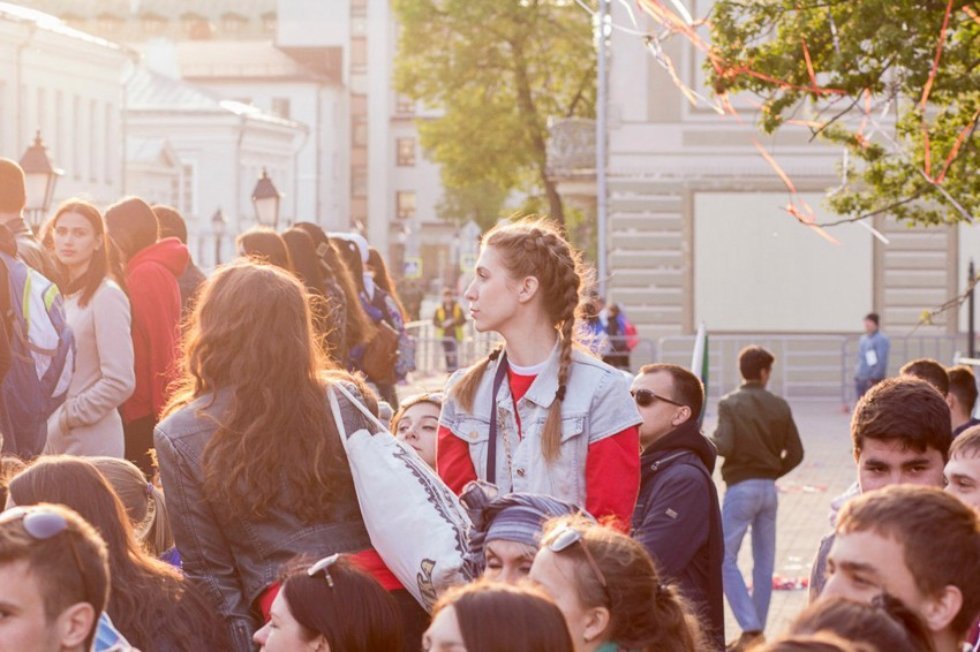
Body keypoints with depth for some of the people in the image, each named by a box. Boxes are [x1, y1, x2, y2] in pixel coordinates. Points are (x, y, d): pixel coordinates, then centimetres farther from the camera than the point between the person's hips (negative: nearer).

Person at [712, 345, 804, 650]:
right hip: (769, 488, 4)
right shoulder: (780, 407, 2)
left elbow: (724, 446, -19)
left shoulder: (730, 404, -9)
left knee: (726, 558, 0)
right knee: (764, 561, 13)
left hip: (741, 487, -4)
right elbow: (796, 453, 2)